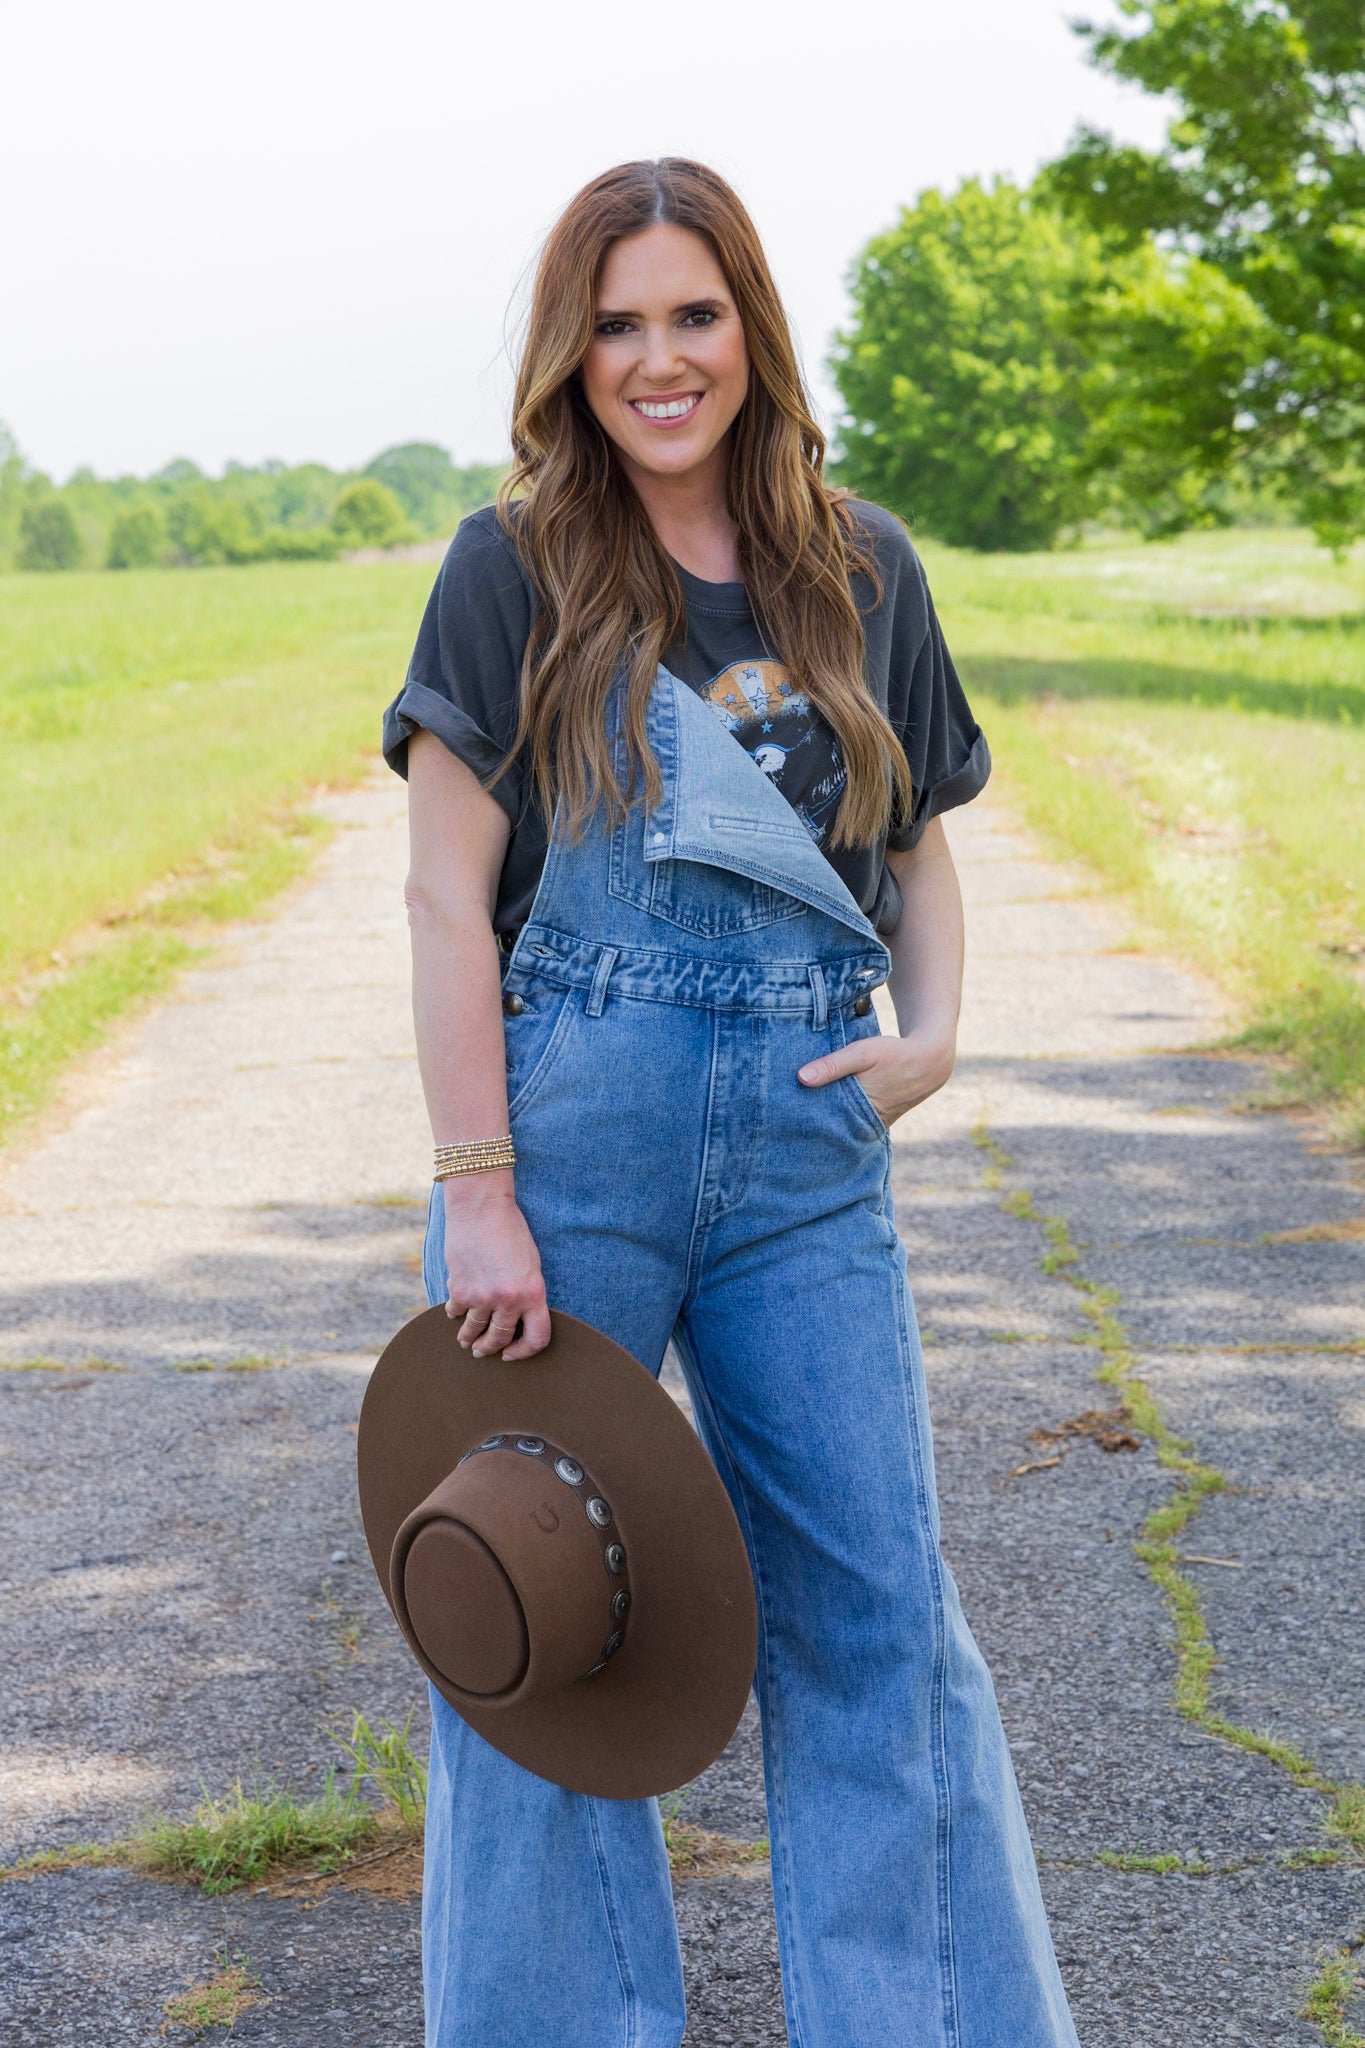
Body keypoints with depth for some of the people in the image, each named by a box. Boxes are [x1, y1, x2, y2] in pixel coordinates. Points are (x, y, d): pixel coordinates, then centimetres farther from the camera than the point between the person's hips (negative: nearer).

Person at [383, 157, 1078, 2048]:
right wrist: (479, 1197, -10)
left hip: (809, 1148, 3)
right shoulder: (514, 572, 0)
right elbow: (449, 898, -4)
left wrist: (935, 1033, 0)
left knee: (876, 1604, 6)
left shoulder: (861, 569, 9)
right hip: (567, 1125, -2)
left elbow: (920, 845, 19)